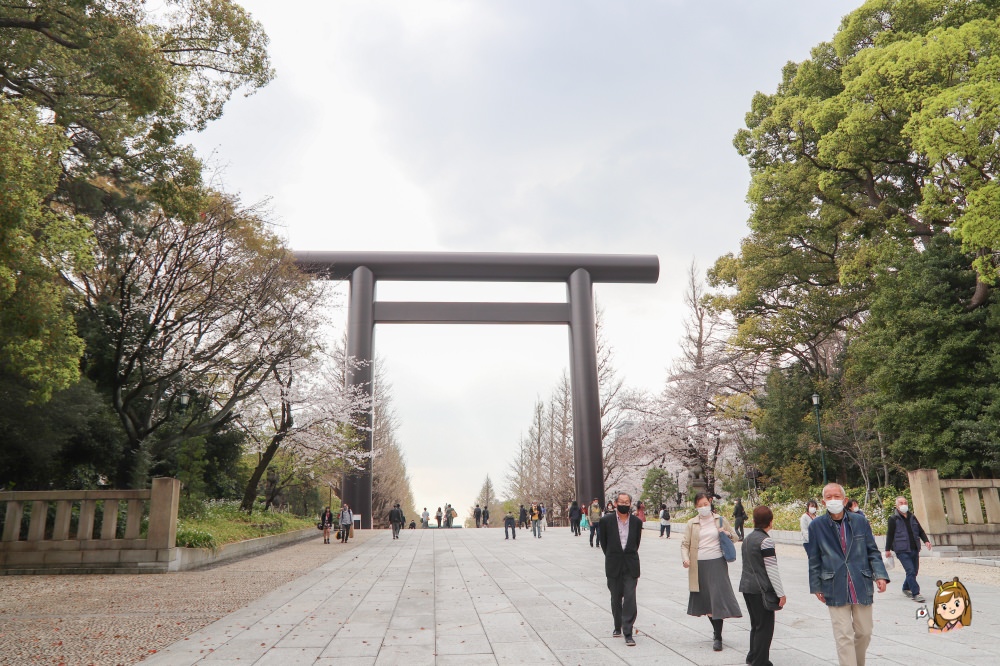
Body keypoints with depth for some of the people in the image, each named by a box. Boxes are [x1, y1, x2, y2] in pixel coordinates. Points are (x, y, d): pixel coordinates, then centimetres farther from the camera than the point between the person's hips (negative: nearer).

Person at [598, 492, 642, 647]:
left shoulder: (637, 522, 1)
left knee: (630, 598, -7)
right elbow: (603, 542, 8)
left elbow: (636, 542, 14)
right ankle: (618, 627, 30)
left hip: (631, 566, 0)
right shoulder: (606, 521, -3)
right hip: (613, 566, 0)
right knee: (616, 598, 12)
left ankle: (628, 633, -4)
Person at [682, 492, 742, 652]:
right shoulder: (692, 523, 6)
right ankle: (716, 629, 29)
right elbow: (685, 544, 5)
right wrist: (686, 559, -12)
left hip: (717, 563, -2)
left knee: (718, 598, -8)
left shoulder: (720, 520, 6)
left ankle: (717, 637, -2)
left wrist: (728, 534, -6)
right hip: (699, 565, 2)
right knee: (704, 599, 9)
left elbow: (735, 537, 16)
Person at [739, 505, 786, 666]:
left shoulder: (748, 539, 12)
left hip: (747, 587, 8)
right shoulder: (766, 541, -15)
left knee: (756, 625, 18)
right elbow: (771, 570, -16)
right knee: (765, 627, 0)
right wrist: (781, 594, -10)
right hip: (761, 590, -8)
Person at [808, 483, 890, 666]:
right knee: (844, 637, -4)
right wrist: (816, 587, 4)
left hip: (862, 587, 2)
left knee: (864, 633, 15)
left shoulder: (860, 521, 2)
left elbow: (873, 552, 8)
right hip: (835, 590, -2)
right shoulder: (816, 526, -2)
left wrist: (880, 575, -5)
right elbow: (814, 560, 4)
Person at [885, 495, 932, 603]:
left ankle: (906, 589, 32)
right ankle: (915, 594, -12)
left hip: (914, 549, 6)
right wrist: (887, 550, -3)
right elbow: (890, 535, -3)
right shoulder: (893, 519, -3)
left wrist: (926, 540, 2)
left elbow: (920, 530, 20)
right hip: (902, 550, -6)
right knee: (910, 571, -14)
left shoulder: (912, 517, 14)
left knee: (914, 571, 11)